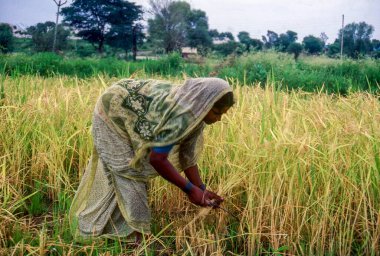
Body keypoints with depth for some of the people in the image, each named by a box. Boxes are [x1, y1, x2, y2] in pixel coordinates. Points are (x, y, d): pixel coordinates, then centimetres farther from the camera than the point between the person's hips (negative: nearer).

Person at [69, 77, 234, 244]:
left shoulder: (195, 114, -10)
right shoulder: (181, 116, -37)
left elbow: (187, 156, -7)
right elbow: (157, 158, -37)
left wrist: (201, 188, -15)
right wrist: (190, 189, -34)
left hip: (127, 113, 9)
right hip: (112, 111, -9)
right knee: (129, 172, -7)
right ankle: (138, 233, 5)